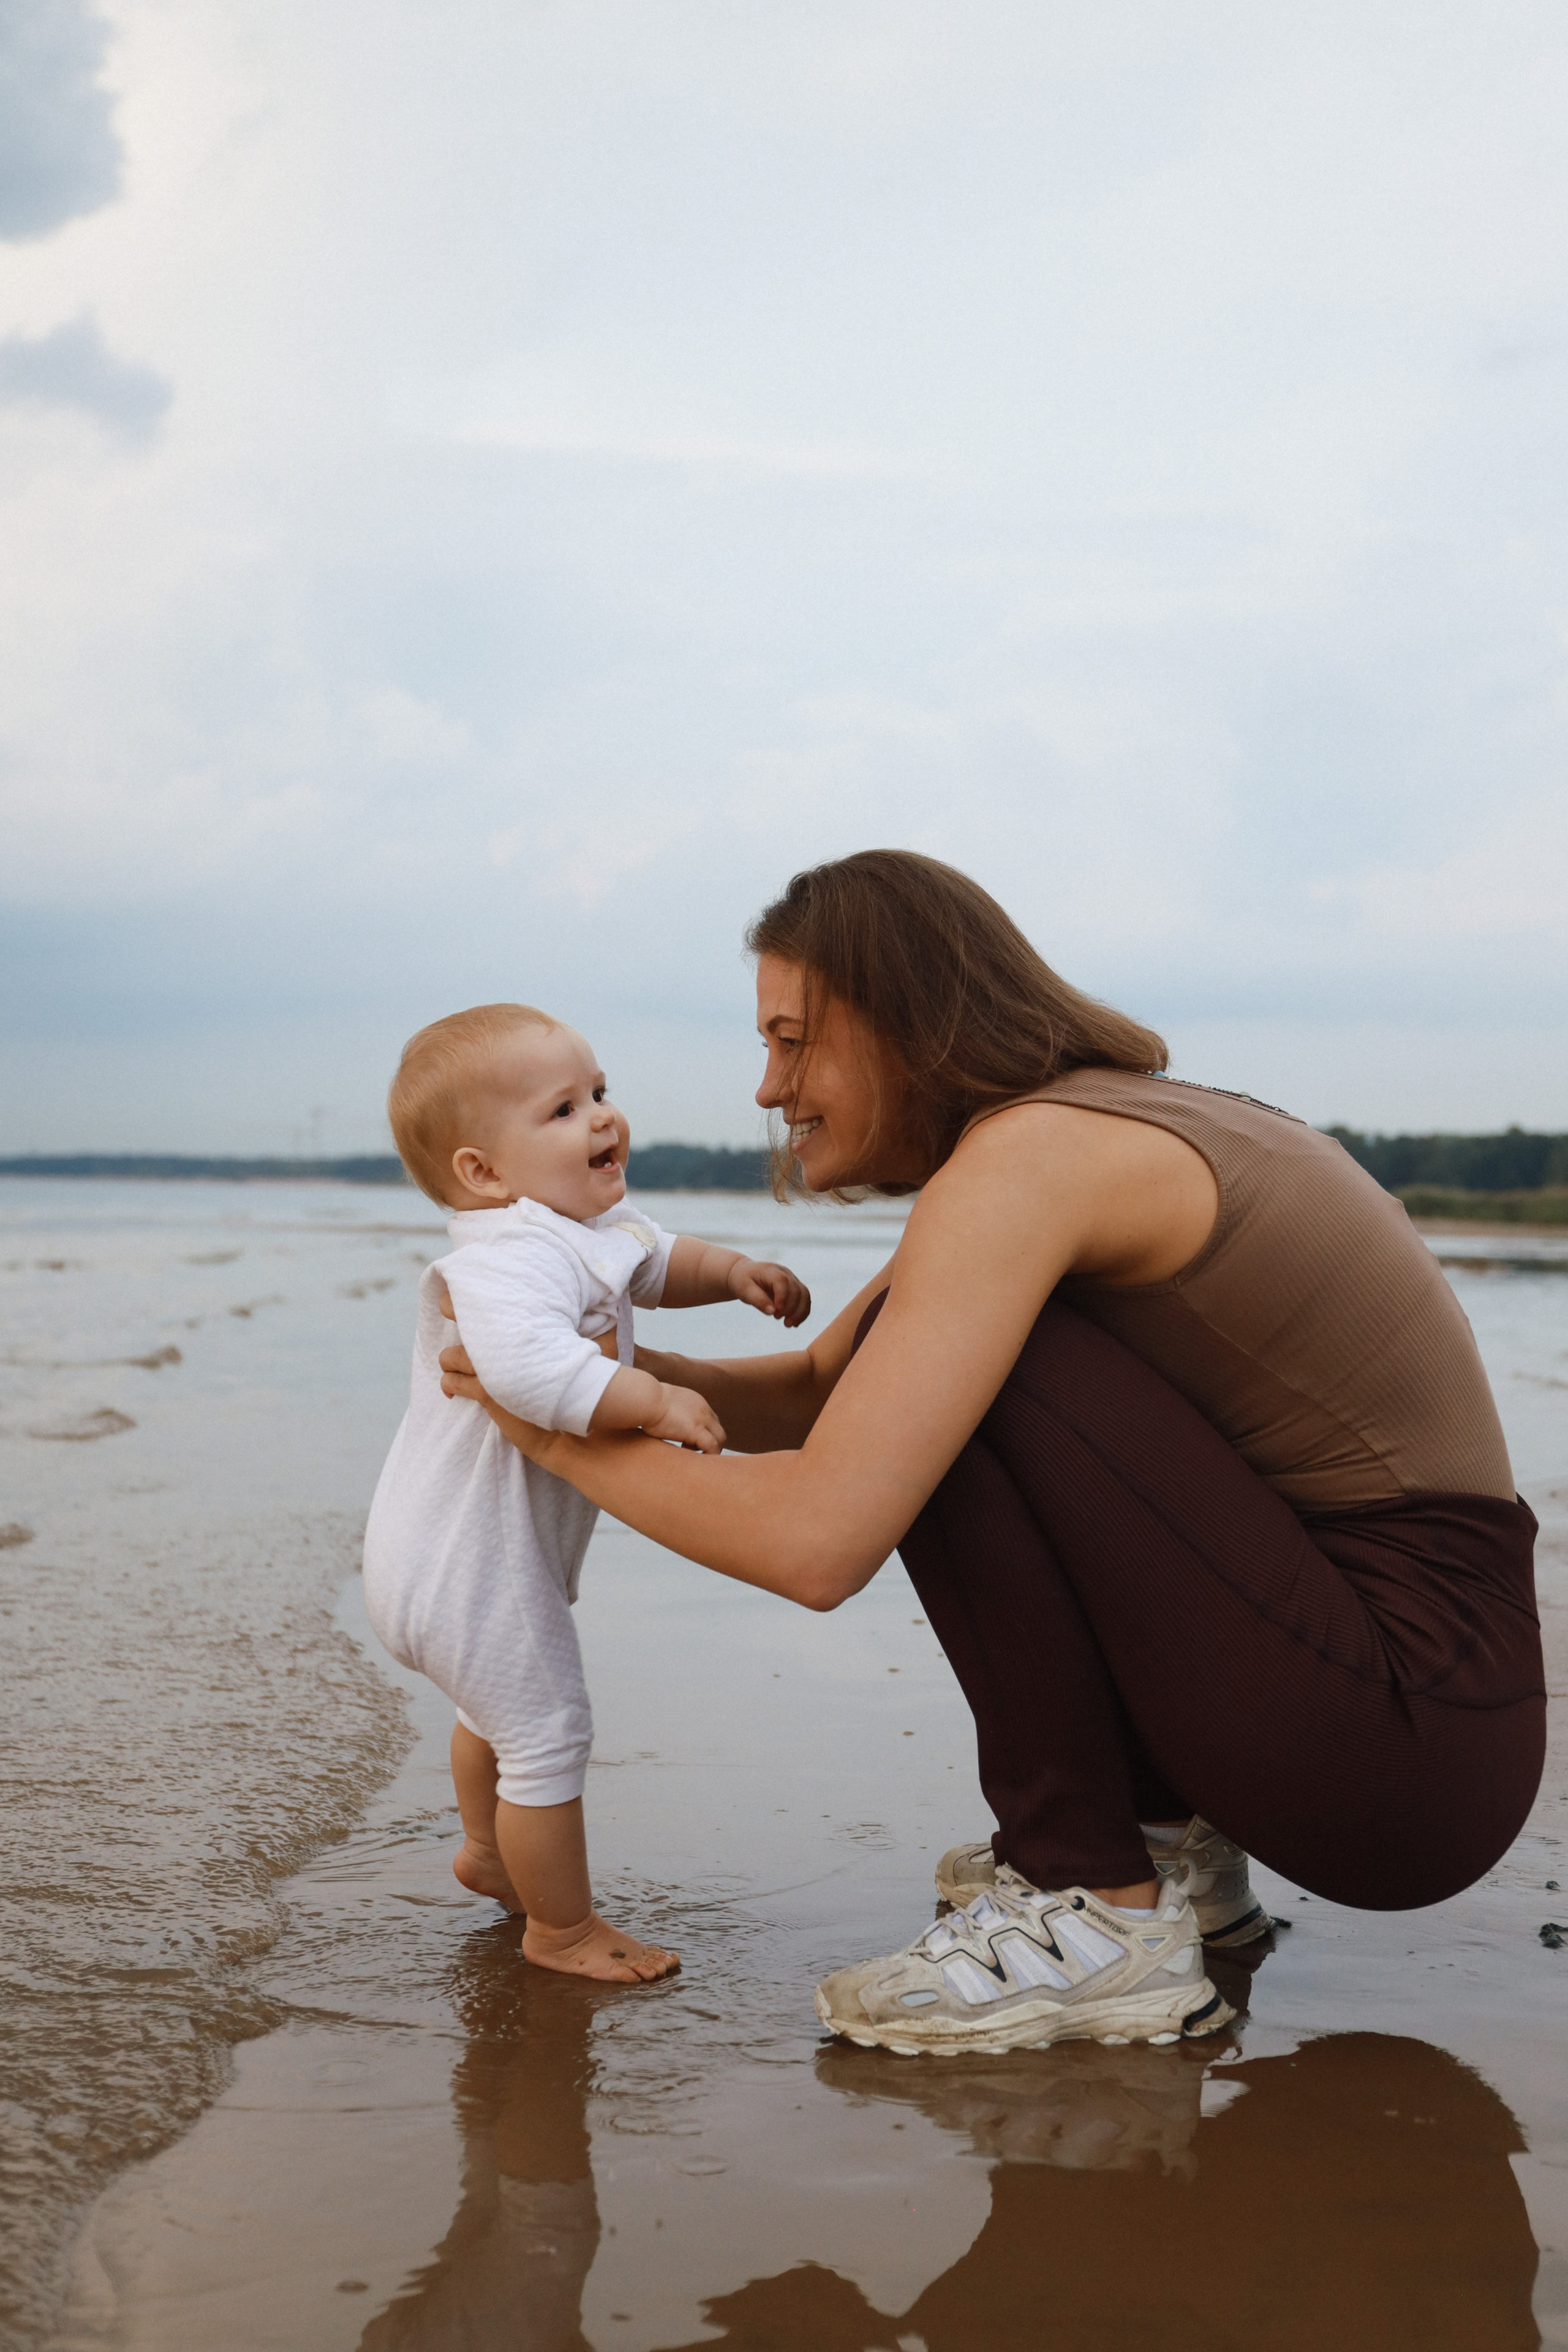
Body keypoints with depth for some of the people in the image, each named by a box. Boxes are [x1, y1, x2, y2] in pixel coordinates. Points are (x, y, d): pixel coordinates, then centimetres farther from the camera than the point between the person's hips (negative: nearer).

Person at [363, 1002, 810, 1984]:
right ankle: (563, 1928, 19)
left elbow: (657, 1262, 23)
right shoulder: (511, 1261, -31)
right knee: (549, 1730, 1)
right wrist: (653, 1399, -45)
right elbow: (527, 1364, -50)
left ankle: (488, 1853, 56)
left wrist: (734, 1270, 4)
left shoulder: (589, 1230, 4)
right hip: (471, 1564, -11)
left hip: (480, 1547, 11)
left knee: (502, 1706, 32)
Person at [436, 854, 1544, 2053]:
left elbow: (817, 1543, -26)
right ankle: (1171, 1830, 21)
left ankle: (1097, 1911, -7)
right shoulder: (1104, 1129, 12)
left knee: (949, 1375, -16)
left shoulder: (1029, 1157, -18)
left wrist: (569, 1440, -9)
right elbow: (815, 1390, 20)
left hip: (1410, 1734, -9)